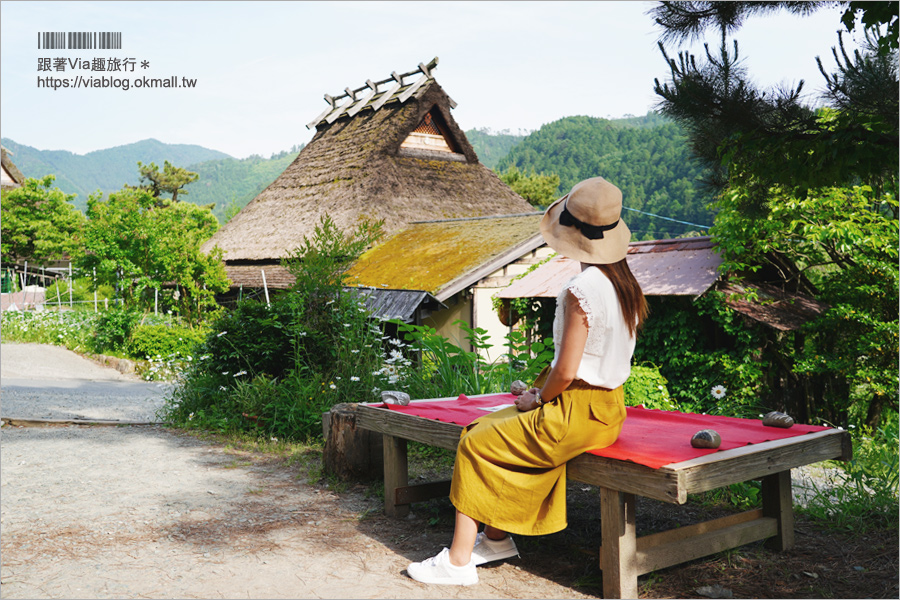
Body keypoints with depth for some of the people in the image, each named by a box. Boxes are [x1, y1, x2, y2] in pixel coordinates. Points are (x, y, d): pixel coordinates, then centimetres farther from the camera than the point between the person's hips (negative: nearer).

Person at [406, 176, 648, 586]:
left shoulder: (581, 290, -22)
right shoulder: (626, 284, 6)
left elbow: (566, 372, -22)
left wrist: (536, 398, -2)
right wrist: (542, 392, 13)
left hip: (575, 414, -9)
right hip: (608, 409, 9)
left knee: (475, 442, 4)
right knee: (497, 427, 21)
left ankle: (458, 560, 10)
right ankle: (497, 537, 26)